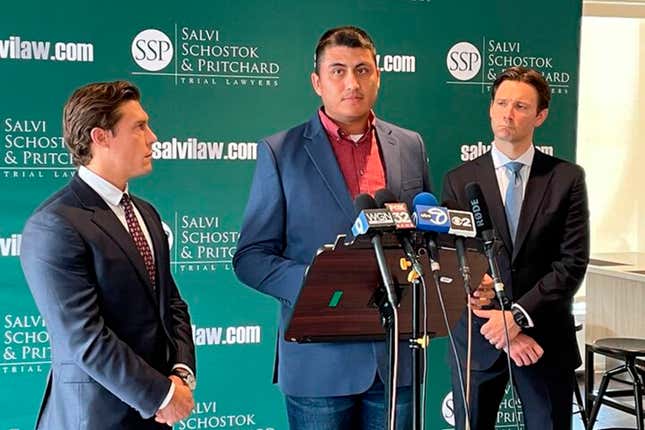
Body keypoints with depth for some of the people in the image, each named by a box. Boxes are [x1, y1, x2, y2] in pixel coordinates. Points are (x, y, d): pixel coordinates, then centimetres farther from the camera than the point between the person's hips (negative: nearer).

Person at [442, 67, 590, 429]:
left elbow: (573, 263, -5)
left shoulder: (567, 178, 1)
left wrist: (517, 316, -15)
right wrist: (501, 327, -11)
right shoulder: (459, 180, 2)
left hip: (547, 341, 0)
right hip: (478, 340, 0)